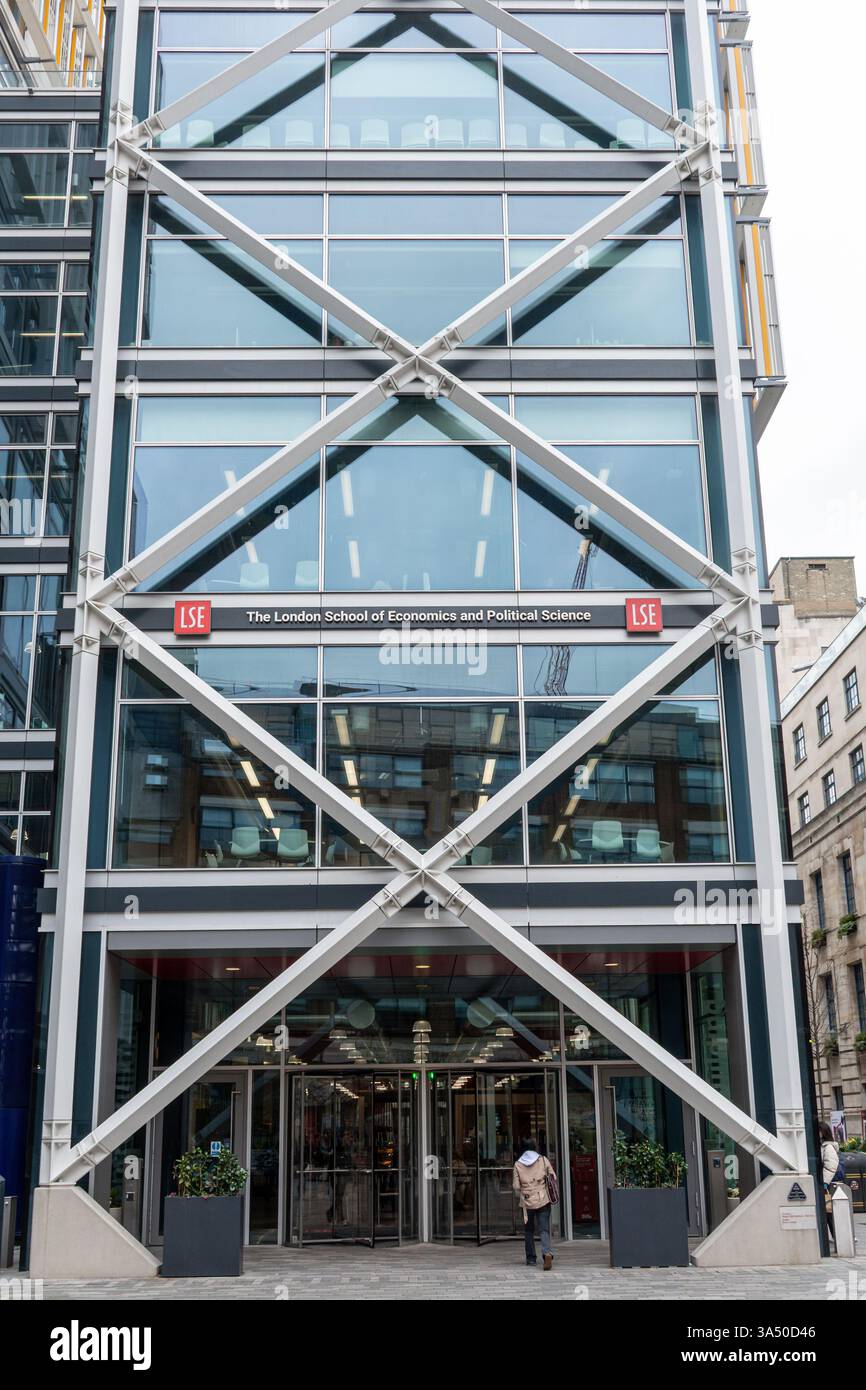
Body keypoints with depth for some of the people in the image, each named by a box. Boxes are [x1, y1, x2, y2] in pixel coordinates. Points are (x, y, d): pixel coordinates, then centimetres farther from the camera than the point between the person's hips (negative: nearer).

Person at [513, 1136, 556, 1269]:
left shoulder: (518, 1164, -2)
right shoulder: (543, 1160, 0)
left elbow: (516, 1186, -2)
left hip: (526, 1201, 0)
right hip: (543, 1200, 0)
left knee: (528, 1230, 15)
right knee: (544, 1229, 1)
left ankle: (531, 1258, 18)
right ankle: (547, 1252, -22)